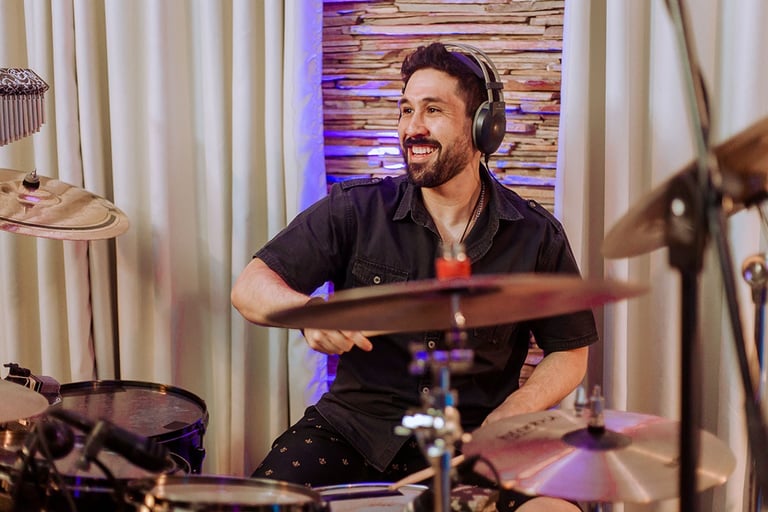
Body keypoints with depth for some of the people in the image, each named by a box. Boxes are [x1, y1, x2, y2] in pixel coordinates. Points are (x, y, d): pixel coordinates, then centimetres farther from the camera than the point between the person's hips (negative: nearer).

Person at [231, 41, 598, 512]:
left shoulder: (536, 236, -2)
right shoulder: (355, 210, -4)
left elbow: (569, 354, 6)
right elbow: (250, 287, -4)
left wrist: (499, 424, -10)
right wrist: (306, 309, -28)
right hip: (356, 426, 0)